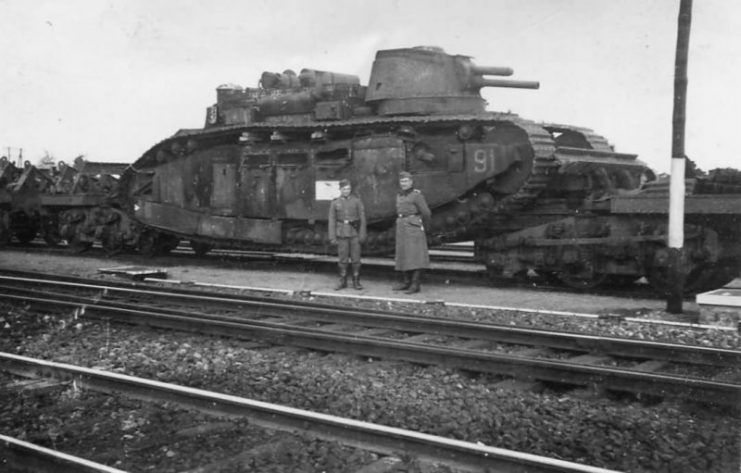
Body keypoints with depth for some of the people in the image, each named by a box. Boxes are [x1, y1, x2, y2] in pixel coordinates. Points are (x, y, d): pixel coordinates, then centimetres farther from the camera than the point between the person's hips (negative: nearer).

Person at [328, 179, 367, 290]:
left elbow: (362, 218, 0)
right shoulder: (335, 203, 3)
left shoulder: (357, 201, 1)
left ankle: (356, 282, 9)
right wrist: (332, 238, -3)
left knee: (356, 258, 0)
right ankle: (343, 282, 12)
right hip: (341, 234, 1)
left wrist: (362, 234, -6)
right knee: (342, 258, 3)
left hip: (354, 233, -1)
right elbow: (332, 221, 3)